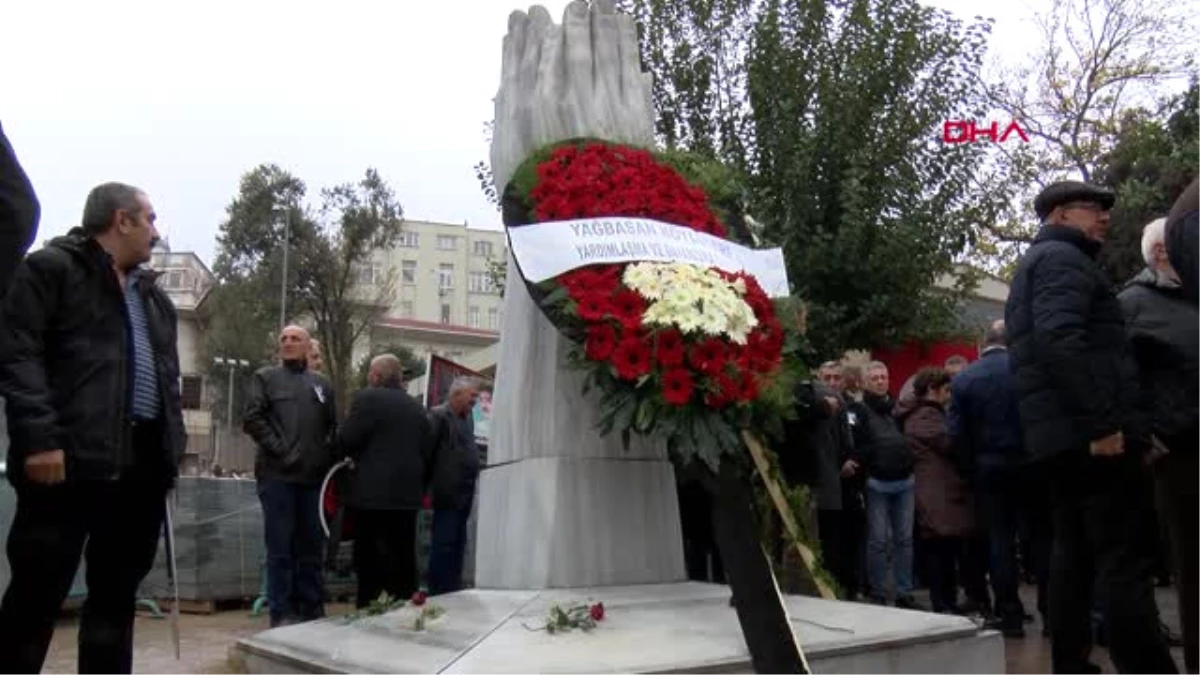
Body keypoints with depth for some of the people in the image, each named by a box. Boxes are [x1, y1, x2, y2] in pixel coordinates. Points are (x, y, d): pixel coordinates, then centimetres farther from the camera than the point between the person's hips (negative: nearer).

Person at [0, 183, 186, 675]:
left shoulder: (153, 294, 24)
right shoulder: (50, 268, 3)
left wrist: (174, 445, 12)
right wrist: (39, 438, -17)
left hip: (143, 463, 7)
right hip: (70, 460, -7)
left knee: (116, 595, 10)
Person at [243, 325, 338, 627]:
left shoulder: (321, 384, 17)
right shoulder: (266, 377, 6)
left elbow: (333, 426, 17)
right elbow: (252, 418, -5)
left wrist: (327, 456, 3)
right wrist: (278, 449, -13)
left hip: (313, 477, 4)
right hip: (278, 475, -4)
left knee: (311, 548, 8)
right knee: (280, 549, -2)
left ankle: (313, 612, 14)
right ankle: (282, 615, 3)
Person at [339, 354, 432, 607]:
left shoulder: (367, 398, -6)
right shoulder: (417, 407, 13)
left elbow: (346, 440, -10)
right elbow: (426, 451, 13)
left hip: (373, 493, -5)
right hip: (408, 494, 6)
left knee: (371, 563, 0)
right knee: (403, 561, 10)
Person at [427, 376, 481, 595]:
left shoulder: (467, 418, 17)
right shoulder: (439, 416, -9)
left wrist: (472, 482, 11)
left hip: (464, 493, 8)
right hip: (448, 493, -8)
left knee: (458, 545, 12)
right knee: (443, 544, -5)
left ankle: (453, 591, 19)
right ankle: (439, 592, 1)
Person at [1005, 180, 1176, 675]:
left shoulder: (1034, 264, 26)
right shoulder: (1063, 258, -6)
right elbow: (1059, 339, -23)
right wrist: (1103, 421, -24)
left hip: (1058, 434, 10)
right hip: (1088, 432, -10)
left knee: (1073, 553, 10)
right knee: (1124, 561, -11)